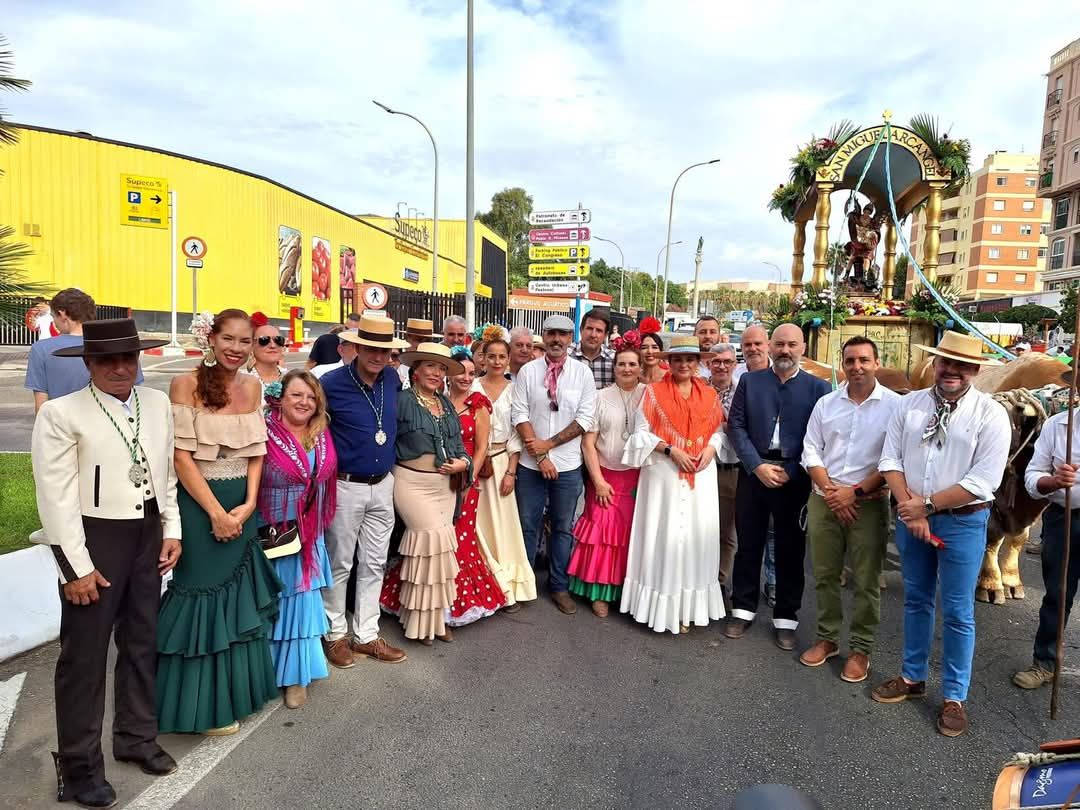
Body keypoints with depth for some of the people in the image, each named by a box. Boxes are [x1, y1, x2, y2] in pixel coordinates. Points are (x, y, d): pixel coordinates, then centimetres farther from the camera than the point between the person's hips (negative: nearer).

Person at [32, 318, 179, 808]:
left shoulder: (158, 403, 3)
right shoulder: (61, 414, -13)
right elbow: (56, 497, -14)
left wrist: (171, 530, 6)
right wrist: (76, 567, -14)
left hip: (148, 535, 5)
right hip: (93, 539, -5)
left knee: (141, 641, 18)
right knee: (84, 654, 6)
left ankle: (136, 737, 38)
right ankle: (79, 765, 24)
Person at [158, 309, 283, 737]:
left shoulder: (252, 387, 5)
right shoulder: (186, 384, -10)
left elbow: (256, 451, 5)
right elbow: (181, 456, -14)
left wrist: (248, 505, -7)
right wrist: (216, 512, -16)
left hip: (242, 505, 5)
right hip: (199, 503, -5)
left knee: (238, 596, 14)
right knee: (204, 592, 4)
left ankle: (234, 688, 32)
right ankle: (204, 702, 22)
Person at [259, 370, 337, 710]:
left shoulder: (322, 437, 3)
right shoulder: (264, 433, -16)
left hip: (309, 537, 5)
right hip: (272, 536, -5)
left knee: (302, 600, 11)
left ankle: (295, 674, 25)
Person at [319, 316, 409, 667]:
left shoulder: (392, 378, 1)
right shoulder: (332, 384, -15)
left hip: (383, 485, 5)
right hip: (346, 486, -5)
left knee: (374, 564, 13)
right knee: (340, 564, 8)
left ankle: (366, 634, 26)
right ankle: (335, 633, 26)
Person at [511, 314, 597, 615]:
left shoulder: (583, 372, 0)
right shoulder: (528, 371, 0)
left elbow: (585, 419, -5)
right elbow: (519, 415, -5)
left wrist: (549, 443, -10)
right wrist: (540, 455, -11)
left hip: (568, 465, 0)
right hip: (530, 464, 0)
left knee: (563, 527, 11)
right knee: (528, 525, 10)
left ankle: (559, 586, 26)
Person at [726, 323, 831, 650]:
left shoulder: (818, 387, 2)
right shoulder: (749, 381, 5)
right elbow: (736, 427, 0)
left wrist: (790, 473, -9)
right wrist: (757, 466, -10)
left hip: (795, 478, -1)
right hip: (754, 473, 1)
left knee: (790, 551, 7)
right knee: (748, 545, 10)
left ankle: (785, 618, 20)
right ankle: (743, 609, 24)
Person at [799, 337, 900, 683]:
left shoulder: (895, 405, -4)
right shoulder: (826, 403, 8)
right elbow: (811, 451, 7)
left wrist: (855, 492, -13)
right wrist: (830, 491, -6)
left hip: (869, 503, -3)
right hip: (824, 501, 4)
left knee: (866, 581, 4)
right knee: (824, 575, 12)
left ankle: (861, 649, 18)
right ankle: (827, 638, 27)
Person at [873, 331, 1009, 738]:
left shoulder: (991, 414, -10)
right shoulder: (909, 404, 2)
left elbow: (983, 480, -16)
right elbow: (890, 459, 0)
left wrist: (927, 505, -15)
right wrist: (909, 507, -12)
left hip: (963, 521, -4)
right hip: (911, 517, 4)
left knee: (957, 612, 5)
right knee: (915, 601, 17)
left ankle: (954, 696, 21)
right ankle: (913, 677, 34)